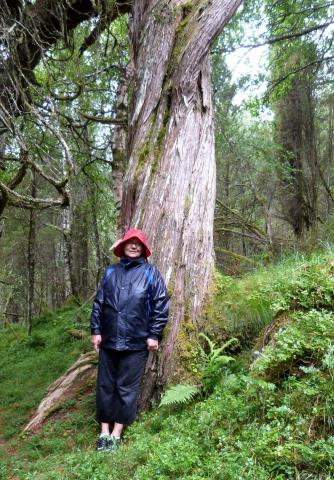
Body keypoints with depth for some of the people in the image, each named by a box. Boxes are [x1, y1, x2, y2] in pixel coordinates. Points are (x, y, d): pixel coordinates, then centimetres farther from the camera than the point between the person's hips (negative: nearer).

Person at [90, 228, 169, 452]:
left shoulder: (151, 272, -1)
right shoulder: (111, 272, 9)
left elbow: (161, 304, -4)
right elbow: (98, 302, 10)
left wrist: (154, 335, -8)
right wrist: (96, 330, 3)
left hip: (136, 342, -3)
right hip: (109, 340, 4)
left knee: (127, 387, 6)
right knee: (105, 385, 10)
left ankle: (116, 433, 20)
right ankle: (104, 432, 24)